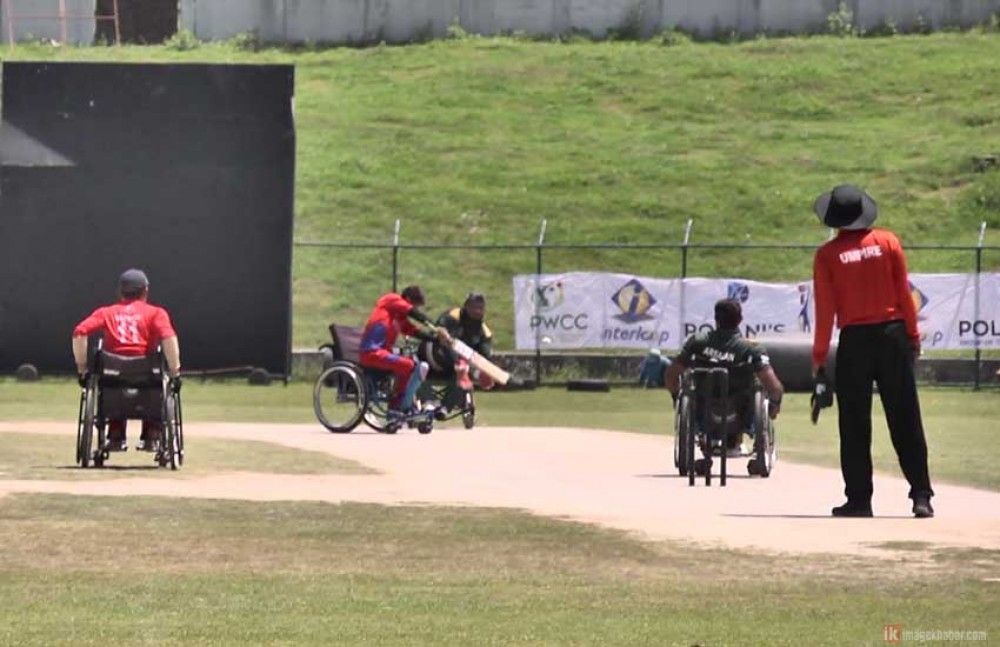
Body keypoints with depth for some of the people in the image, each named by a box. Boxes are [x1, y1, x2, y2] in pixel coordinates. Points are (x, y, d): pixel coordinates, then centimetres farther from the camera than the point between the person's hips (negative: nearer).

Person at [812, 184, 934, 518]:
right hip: (893, 335, 1)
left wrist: (819, 352, 5)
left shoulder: (827, 255, -4)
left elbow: (825, 308, -3)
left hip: (854, 341, -1)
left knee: (855, 425, 5)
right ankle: (921, 496, -1)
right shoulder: (888, 242, 0)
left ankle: (859, 498, 3)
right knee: (905, 422, 3)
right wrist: (912, 334, 10)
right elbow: (904, 293, 1)